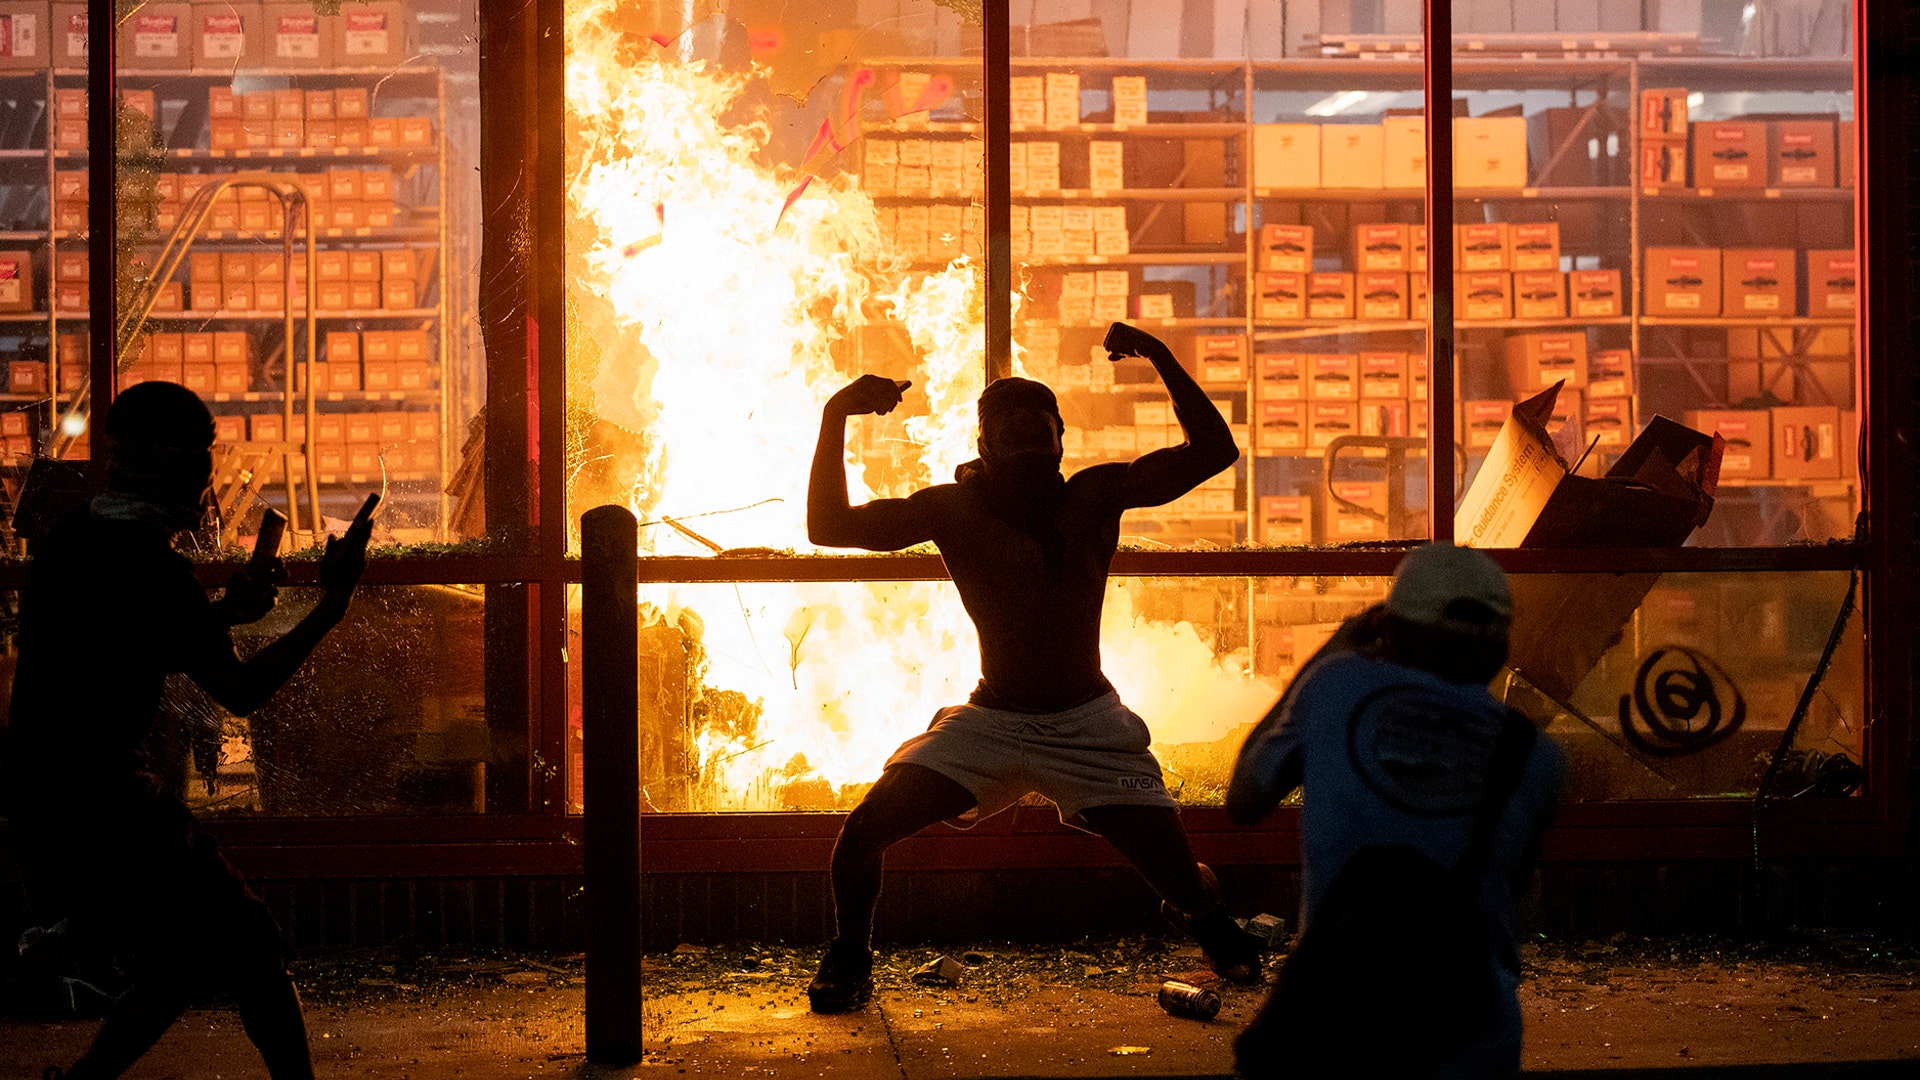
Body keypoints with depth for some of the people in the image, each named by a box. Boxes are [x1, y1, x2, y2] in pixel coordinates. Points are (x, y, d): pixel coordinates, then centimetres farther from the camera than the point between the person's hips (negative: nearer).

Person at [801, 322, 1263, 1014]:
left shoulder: (1098, 494, -4)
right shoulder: (954, 509, -5)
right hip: (989, 722, 0)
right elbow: (830, 527, -9)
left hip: (1088, 724, 0)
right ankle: (849, 960, 16)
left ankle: (1205, 915, 33)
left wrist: (1160, 359, -16)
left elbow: (1214, 451, -8)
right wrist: (835, 419, -18)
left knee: (1179, 878, -7)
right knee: (860, 836, -14)